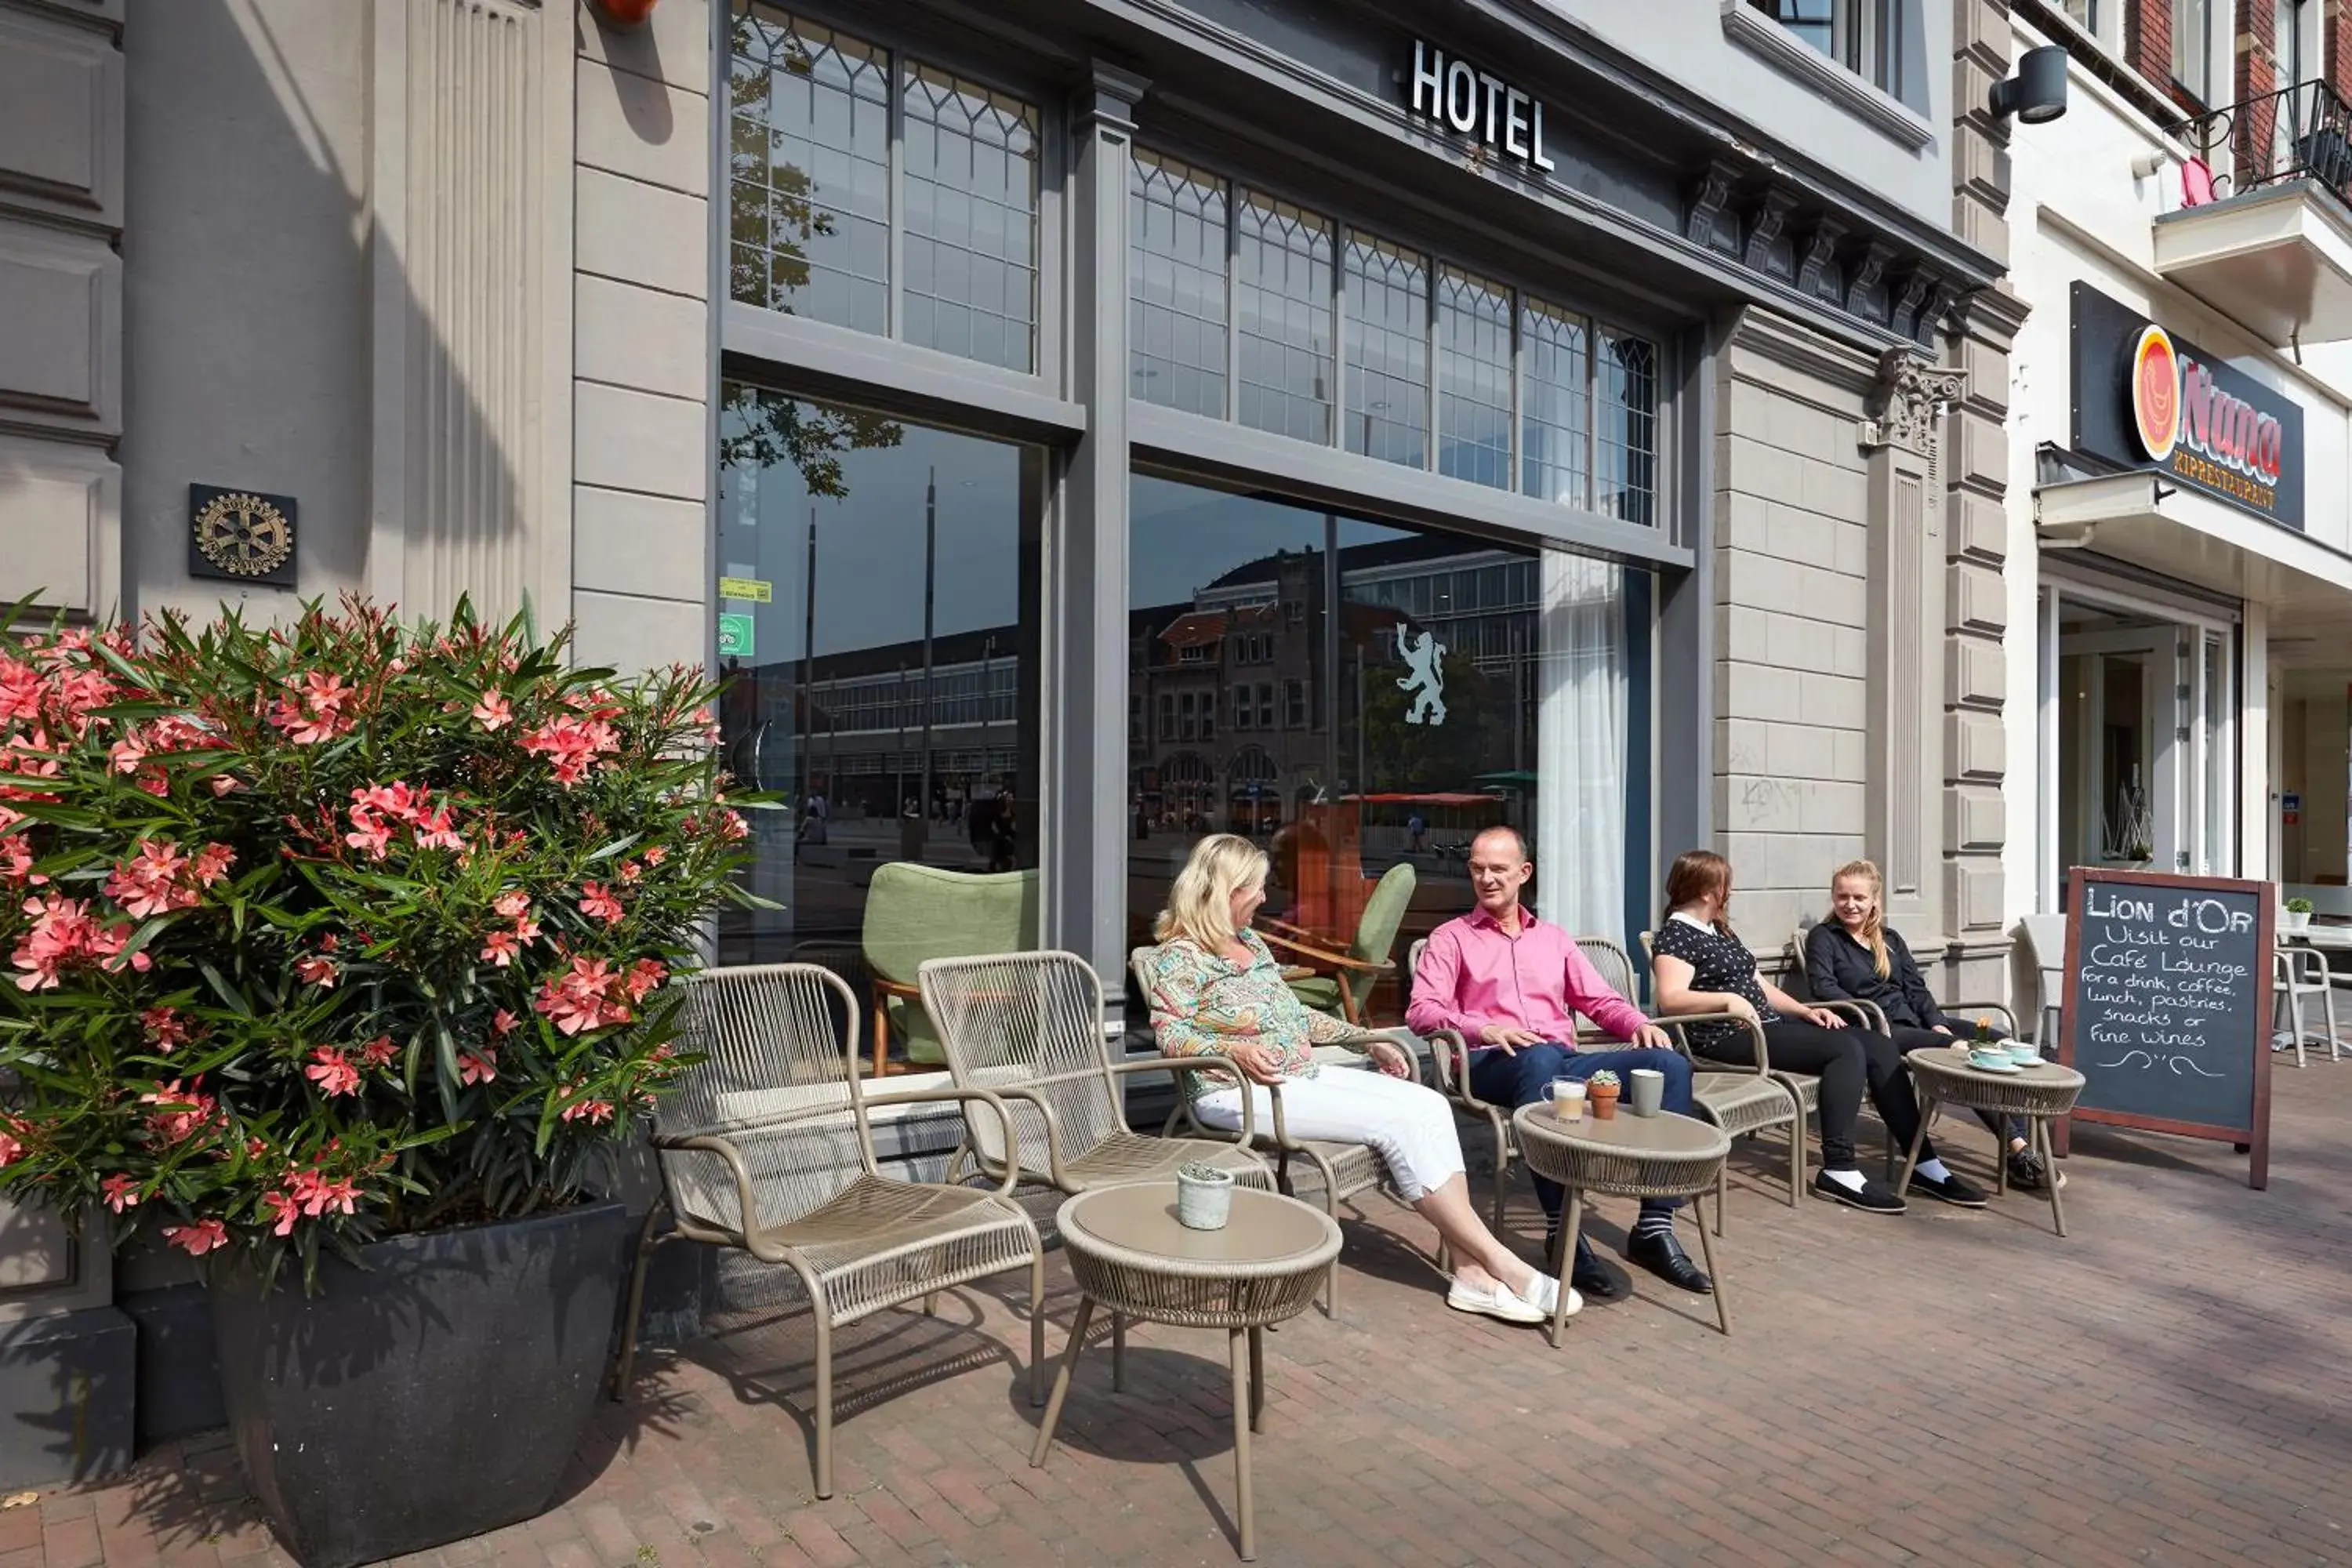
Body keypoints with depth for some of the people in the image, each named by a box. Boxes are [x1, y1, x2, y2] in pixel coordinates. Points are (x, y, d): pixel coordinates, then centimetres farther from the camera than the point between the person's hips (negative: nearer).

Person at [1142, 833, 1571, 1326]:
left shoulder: (1251, 942, 19)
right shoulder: (1180, 955, -5)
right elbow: (1171, 1034, -15)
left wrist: (1368, 1040, 19)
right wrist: (1233, 1050, -31)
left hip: (1304, 1076, 8)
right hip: (1239, 1093, -8)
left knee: (1428, 1105, -12)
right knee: (1396, 1120, -22)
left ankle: (1471, 1271, -16)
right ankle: (1499, 1263, -13)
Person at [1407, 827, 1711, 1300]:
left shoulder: (1554, 939, 27)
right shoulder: (1451, 938, 13)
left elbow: (1601, 1001, 22)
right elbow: (1421, 1010, -1)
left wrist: (1640, 1024, 0)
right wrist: (1482, 1030, -19)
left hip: (1566, 1061, 5)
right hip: (1494, 1065, -5)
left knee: (1669, 1063, -20)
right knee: (1541, 1057, -42)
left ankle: (1654, 1229, -20)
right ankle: (1561, 1232, -37)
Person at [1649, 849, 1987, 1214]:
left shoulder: (1720, 931, 22)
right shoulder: (1675, 935, -8)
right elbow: (1670, 999, -23)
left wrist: (1805, 1010, 7)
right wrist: (1728, 998, -33)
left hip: (1769, 1025, 9)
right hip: (1730, 1038, -9)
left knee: (1880, 1046, -3)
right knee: (1846, 1050, -24)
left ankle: (1924, 1164, -3)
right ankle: (1839, 1171, -24)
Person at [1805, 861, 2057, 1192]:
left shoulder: (1890, 939, 24)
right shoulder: (1823, 938, 5)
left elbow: (1916, 988, 15)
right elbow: (1823, 987, -10)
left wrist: (1938, 1023, -3)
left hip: (1915, 1020, 7)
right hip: (1876, 1031, -7)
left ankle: (2022, 1150, -20)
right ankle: (2015, 1147, -24)